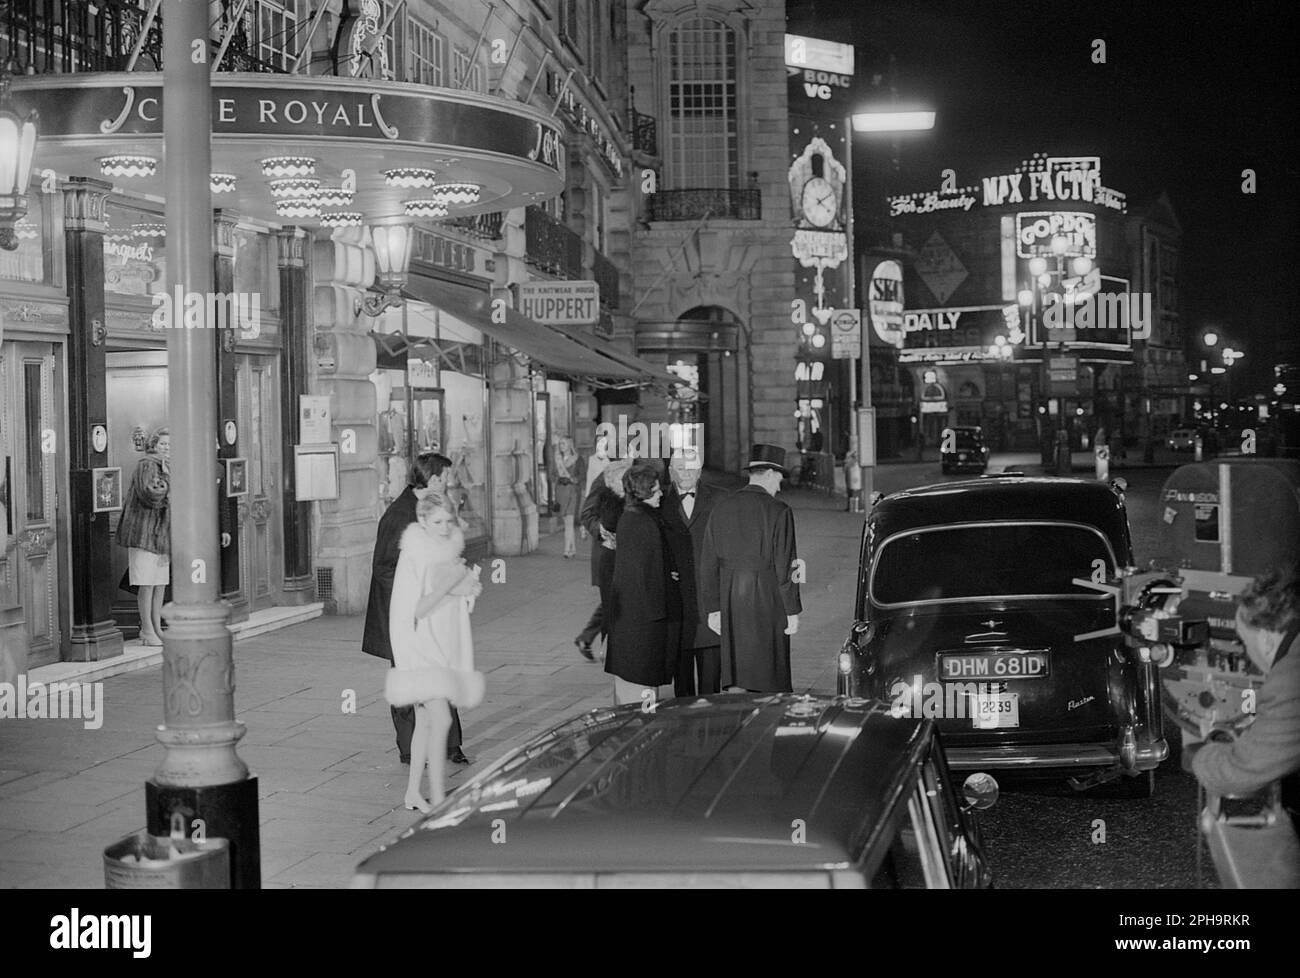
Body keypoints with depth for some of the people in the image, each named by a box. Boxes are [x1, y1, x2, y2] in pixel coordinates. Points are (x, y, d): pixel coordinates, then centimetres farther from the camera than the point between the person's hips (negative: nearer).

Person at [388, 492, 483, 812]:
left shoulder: (448, 551, 9)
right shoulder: (415, 555, -13)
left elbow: (459, 601, 12)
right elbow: (415, 610, -20)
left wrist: (467, 586, -9)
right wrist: (454, 586, -19)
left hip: (443, 643, 7)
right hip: (419, 644, -7)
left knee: (425, 722, 12)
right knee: (440, 719, -13)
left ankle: (413, 793, 21)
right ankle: (437, 799, -10)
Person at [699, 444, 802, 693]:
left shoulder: (721, 509, 6)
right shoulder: (778, 512, -8)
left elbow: (708, 564, 7)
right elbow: (784, 567, -10)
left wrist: (713, 609, 12)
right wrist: (792, 612, -3)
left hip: (730, 600, 4)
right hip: (767, 603, -4)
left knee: (734, 677, 8)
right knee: (768, 682, 3)